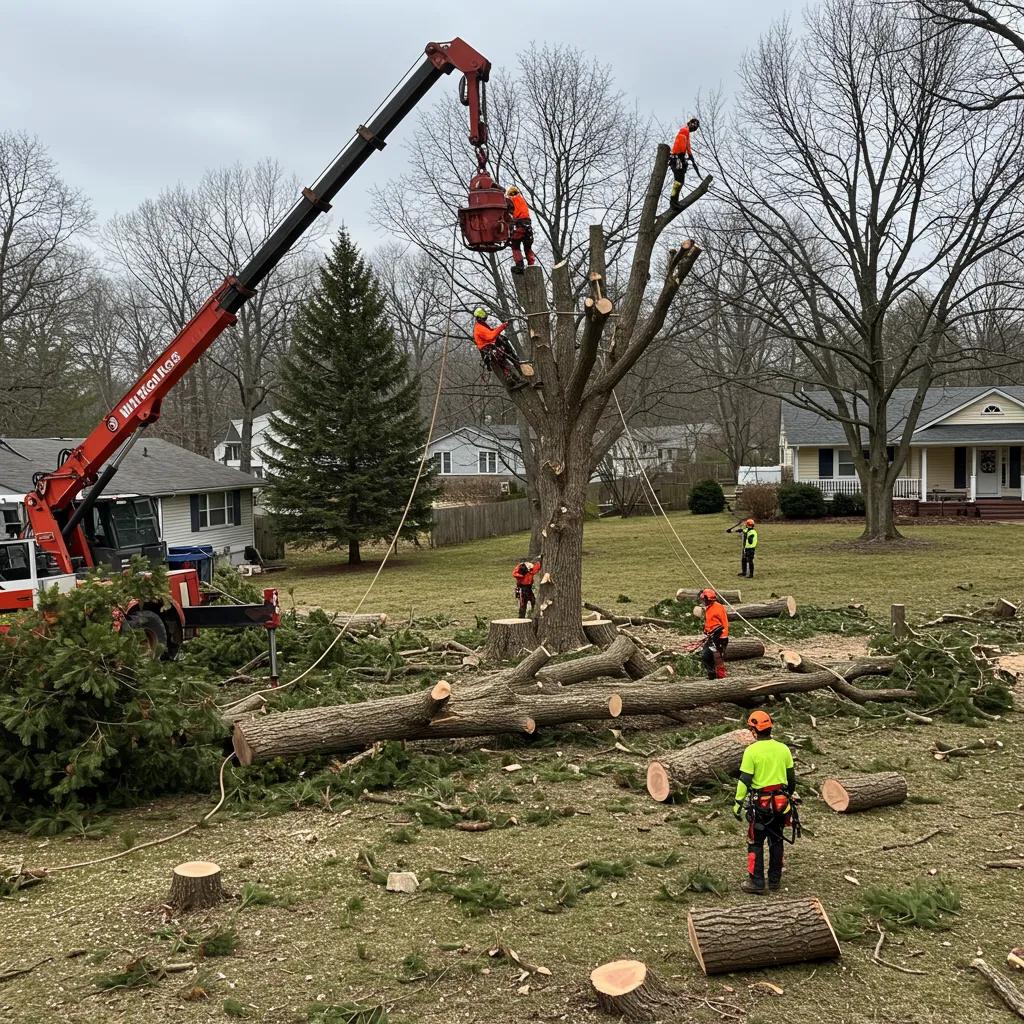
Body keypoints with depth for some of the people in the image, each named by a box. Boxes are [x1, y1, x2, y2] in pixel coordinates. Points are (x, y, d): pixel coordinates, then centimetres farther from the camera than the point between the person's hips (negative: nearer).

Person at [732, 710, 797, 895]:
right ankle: (775, 880, 23)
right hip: (780, 803, 5)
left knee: (756, 843, 3)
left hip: (760, 803, -5)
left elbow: (745, 780, -14)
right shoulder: (783, 749, 0)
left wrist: (738, 802, -6)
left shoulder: (751, 751, -15)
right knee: (776, 841, 16)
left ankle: (756, 883, 2)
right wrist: (790, 796, 23)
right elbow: (791, 777, 9)